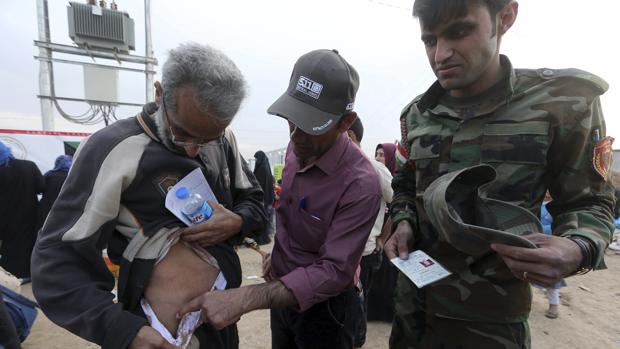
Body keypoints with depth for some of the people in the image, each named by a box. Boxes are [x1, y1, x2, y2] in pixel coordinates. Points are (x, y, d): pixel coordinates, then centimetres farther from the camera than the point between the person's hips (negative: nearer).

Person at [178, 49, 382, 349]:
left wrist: (245, 298, -36)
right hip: (283, 294, 6)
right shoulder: (297, 148, -7)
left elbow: (335, 270, -30)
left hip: (324, 309, -6)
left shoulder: (360, 184, -29)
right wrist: (278, 253, 4)